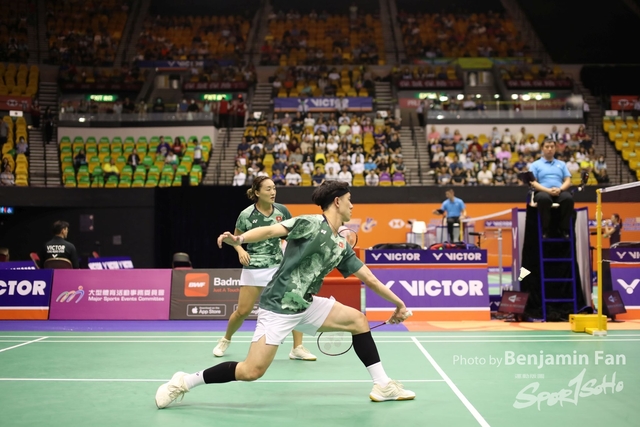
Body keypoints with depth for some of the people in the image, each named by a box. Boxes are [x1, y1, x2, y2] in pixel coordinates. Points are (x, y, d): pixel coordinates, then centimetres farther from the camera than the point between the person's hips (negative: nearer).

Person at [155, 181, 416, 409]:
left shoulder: (342, 246, 12)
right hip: (278, 306, -8)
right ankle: (184, 382, 2)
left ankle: (382, 385, 11)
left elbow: (368, 278, 19)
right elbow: (271, 230, -22)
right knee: (251, 371, -13)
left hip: (306, 306, 8)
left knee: (358, 320, 4)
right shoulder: (311, 223, -10)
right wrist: (238, 239, -40)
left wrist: (398, 303, 23)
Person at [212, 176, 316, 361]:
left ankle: (297, 348, 2)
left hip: (279, 265, 3)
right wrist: (241, 251, -16)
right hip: (254, 268, -2)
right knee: (243, 311, 3)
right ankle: (225, 340, 32)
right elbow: (236, 239, 3)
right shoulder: (246, 215, -12)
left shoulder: (281, 210, -5)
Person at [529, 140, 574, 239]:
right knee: (544, 198, -40)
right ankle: (545, 229, -27)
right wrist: (548, 190, -15)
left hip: (559, 193, 2)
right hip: (543, 192, -2)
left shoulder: (562, 164, 24)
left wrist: (560, 189, -10)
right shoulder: (535, 165, 14)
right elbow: (533, 183, 2)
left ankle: (564, 229, -21)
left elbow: (568, 181, 13)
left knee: (568, 197, -34)